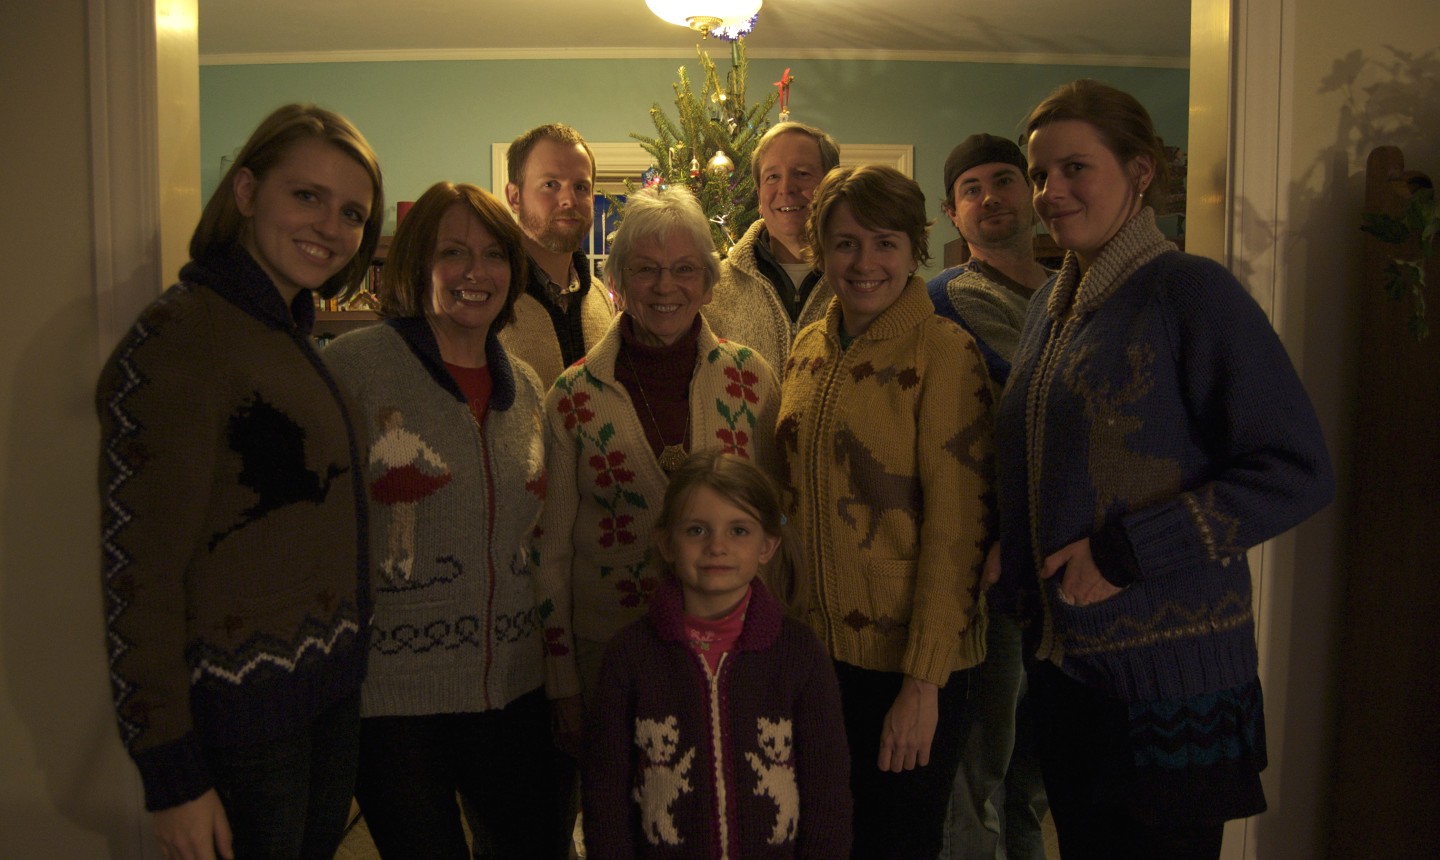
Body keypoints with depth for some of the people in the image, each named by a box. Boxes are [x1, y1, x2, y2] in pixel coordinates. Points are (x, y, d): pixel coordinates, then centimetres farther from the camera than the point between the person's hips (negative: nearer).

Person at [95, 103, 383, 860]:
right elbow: (138, 572, -20)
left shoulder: (296, 334, 8)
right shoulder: (180, 336, -18)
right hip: (240, 718, -8)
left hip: (330, 695, 8)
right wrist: (172, 777, -18)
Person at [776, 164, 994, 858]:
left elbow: (956, 525, -16)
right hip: (813, 644, 6)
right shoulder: (809, 349, 6)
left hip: (908, 657, -6)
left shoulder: (944, 351, -13)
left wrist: (924, 682, -17)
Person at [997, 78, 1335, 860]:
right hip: (1063, 657, 7)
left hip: (1169, 673, -6)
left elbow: (1297, 472, -18)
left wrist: (1125, 552, -19)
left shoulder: (1191, 291, -13)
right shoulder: (1053, 302, 9)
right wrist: (1011, 554, 4)